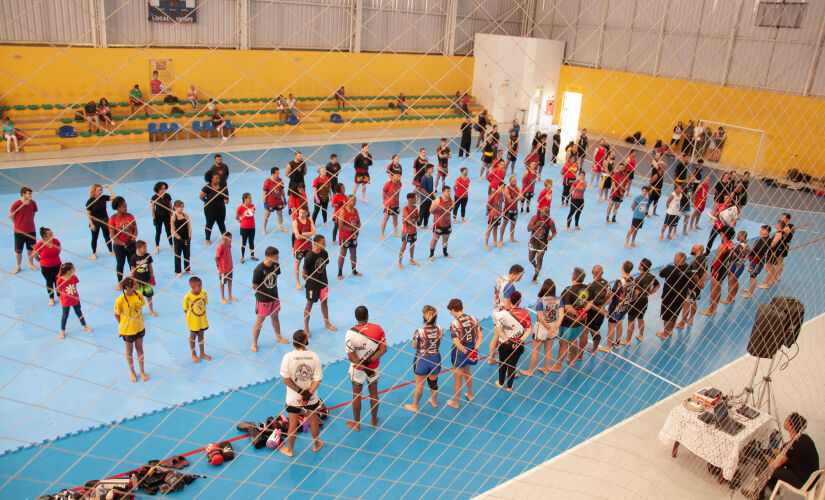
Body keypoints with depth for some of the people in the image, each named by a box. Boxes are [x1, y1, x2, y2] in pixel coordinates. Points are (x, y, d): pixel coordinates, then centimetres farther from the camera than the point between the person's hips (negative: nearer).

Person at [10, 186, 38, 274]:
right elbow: (11, 216, -3)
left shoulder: (33, 203, -5)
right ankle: (18, 267, 26)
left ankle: (31, 264, 35)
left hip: (31, 230, 3)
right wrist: (17, 224, 5)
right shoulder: (16, 204, -18)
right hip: (19, 231, -3)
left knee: (30, 248, 16)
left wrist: (29, 222, 10)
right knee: (18, 250, 8)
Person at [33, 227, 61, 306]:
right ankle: (51, 298, 30)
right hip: (46, 267, -3)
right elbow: (34, 255, -5)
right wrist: (41, 261, 6)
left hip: (57, 265, 3)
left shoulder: (56, 241, -12)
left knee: (57, 281, 13)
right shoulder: (39, 245, -23)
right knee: (49, 282, 12)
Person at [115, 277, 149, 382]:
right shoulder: (120, 300, -25)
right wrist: (122, 326, -4)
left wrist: (140, 321, 4)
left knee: (139, 348, 18)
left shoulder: (138, 294, -12)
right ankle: (132, 372, 37)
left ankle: (142, 371, 34)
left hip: (139, 327, 4)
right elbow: (117, 315, -11)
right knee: (129, 351, 17)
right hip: (127, 330, -4)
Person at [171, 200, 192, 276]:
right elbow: (173, 231, -11)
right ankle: (178, 271, 18)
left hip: (186, 238, 3)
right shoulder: (173, 217, -10)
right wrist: (180, 239, -15)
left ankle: (187, 269, 29)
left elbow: (189, 227, 0)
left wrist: (189, 237, -9)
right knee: (178, 255, 8)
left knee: (187, 254, 14)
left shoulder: (186, 215, -2)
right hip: (178, 239, -3)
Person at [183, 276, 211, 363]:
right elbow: (185, 309, -12)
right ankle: (193, 355, 33)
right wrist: (189, 318, -10)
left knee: (201, 336, 19)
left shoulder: (204, 293, -14)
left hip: (202, 319, 4)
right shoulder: (187, 297, -26)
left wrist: (202, 314, 3)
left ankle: (202, 353, 36)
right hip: (193, 320, -4)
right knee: (193, 336, 15)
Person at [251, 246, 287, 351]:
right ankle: (254, 343, 24)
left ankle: (278, 336, 44)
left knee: (275, 317, 23)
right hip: (263, 299, -5)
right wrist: (264, 292, -5)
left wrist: (274, 290, 3)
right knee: (260, 320, 7)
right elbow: (254, 287, -17)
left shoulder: (276, 265, -9)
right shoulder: (259, 269, -27)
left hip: (274, 297, 6)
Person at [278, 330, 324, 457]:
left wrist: (300, 392, -12)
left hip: (293, 398, -1)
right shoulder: (314, 356, -13)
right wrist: (309, 393, -15)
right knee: (313, 420, 22)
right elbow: (317, 379, -14)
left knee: (293, 423, 16)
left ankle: (290, 449, 34)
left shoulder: (288, 357, -17)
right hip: (312, 398, 1)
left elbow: (286, 380, -16)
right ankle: (316, 445, 42)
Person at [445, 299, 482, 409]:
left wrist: (467, 354, -17)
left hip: (460, 352, -6)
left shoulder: (454, 324, -22)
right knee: (467, 372, 31)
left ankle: (455, 403, 28)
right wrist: (474, 350, -9)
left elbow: (457, 343, -26)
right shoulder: (473, 319, -5)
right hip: (471, 348, 6)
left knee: (458, 379, 11)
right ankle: (470, 395, 50)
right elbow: (480, 336, -5)